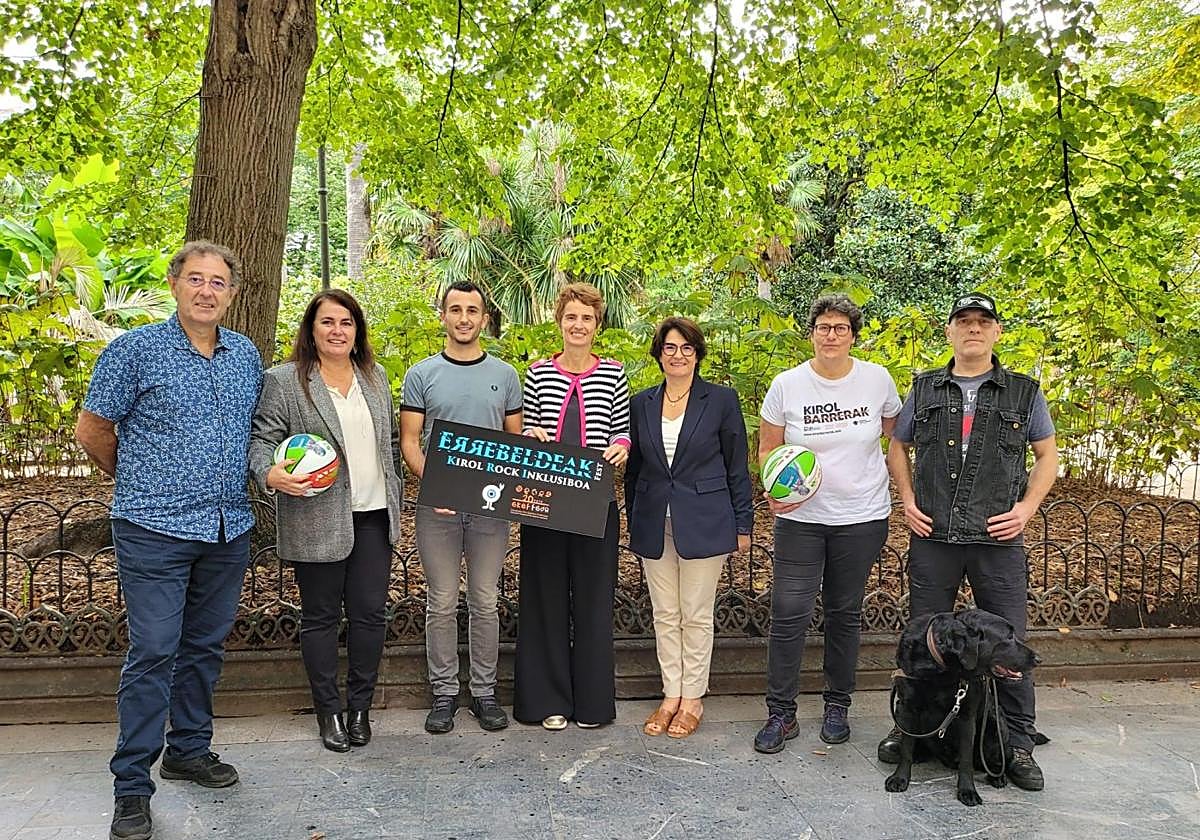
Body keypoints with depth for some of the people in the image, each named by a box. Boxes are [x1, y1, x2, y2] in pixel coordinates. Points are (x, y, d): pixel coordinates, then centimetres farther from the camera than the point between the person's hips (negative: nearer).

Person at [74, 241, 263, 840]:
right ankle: (131, 787, 8)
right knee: (153, 654, -4)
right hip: (155, 530, -5)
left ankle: (189, 749, 32)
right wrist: (140, 484, 9)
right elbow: (91, 431, 0)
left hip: (228, 529, 5)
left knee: (205, 646, 15)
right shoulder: (136, 350, -7)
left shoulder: (247, 356, 8)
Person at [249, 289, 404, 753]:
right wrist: (271, 475, -25)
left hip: (373, 516, 4)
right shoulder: (283, 381, -3)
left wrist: (395, 493, 15)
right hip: (316, 521, -4)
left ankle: (360, 707, 23)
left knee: (370, 614, 7)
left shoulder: (375, 377, 13)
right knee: (321, 617, 8)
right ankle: (328, 710, 22)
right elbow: (261, 441, -6)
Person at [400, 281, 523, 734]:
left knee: (485, 602, 8)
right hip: (437, 506, -1)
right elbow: (409, 441, 0)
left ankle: (484, 691, 20)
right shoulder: (421, 375, 3)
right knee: (442, 603, 6)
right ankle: (443, 692, 18)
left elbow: (517, 440, 10)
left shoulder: (504, 375, 8)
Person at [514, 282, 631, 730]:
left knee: (593, 596, 6)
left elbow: (623, 431, 8)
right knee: (547, 595, 6)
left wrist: (621, 447, -13)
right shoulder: (538, 373, 5)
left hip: (595, 501, 0)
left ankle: (592, 699, 20)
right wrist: (531, 435, -10)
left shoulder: (613, 374, 4)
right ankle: (549, 699, 18)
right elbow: (524, 431, 12)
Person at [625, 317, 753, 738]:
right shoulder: (641, 404, 6)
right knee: (665, 615, 10)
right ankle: (671, 695, 22)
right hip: (654, 526, 3)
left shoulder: (722, 400, -3)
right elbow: (633, 469, 13)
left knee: (696, 616, 5)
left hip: (703, 524, -3)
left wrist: (743, 525, -1)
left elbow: (737, 467, 0)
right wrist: (633, 523, 12)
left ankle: (693, 699, 18)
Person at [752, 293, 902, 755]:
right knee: (789, 613, -4)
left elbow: (893, 427, 18)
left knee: (845, 614, 12)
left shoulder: (877, 379, -2)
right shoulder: (786, 385, -5)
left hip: (862, 517, 1)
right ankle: (781, 713, 9)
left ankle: (837, 706, 27)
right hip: (800, 517, -1)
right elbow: (767, 448, 2)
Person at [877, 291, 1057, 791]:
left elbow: (1047, 455, 10)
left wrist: (1026, 507, -3)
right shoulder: (925, 390, 8)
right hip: (932, 537, 1)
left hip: (998, 540, -1)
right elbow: (898, 447, 17)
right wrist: (908, 500, 4)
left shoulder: (1024, 393, 4)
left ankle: (1018, 745, 19)